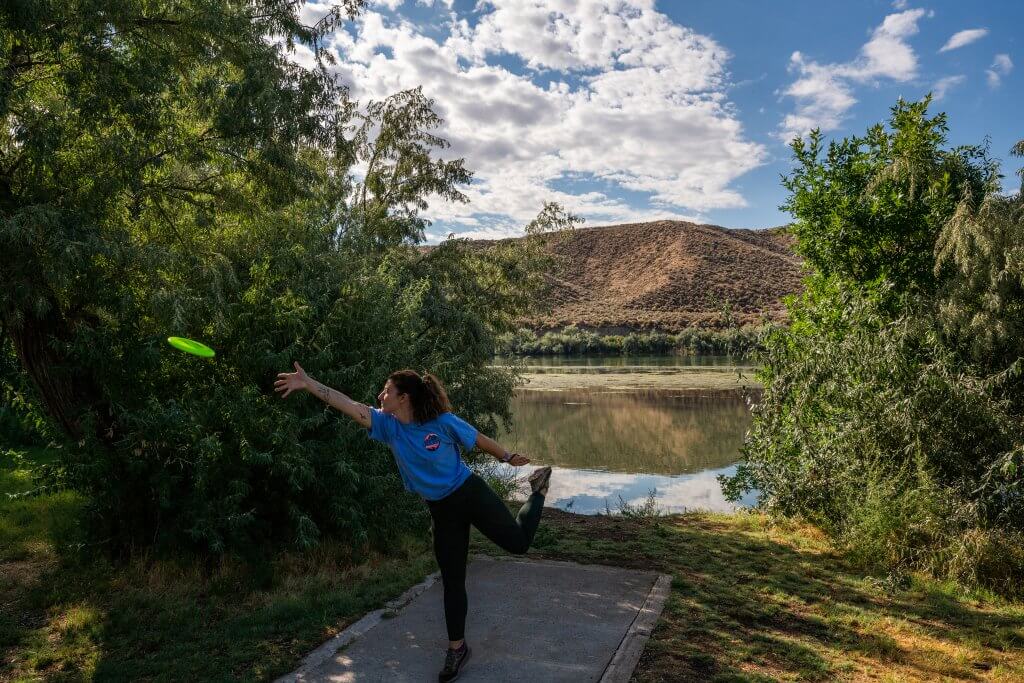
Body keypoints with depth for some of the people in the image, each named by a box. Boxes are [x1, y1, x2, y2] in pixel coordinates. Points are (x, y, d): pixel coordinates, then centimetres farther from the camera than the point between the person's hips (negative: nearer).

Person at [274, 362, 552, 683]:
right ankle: (457, 647, 26)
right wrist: (308, 384, -31)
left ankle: (539, 490, 29)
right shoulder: (388, 425, -11)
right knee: (452, 581, 9)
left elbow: (479, 440, -6)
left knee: (517, 541, 2)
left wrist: (508, 457, 5)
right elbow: (349, 405, -22)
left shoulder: (444, 422, -21)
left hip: (470, 494, -3)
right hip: (442, 510, 3)